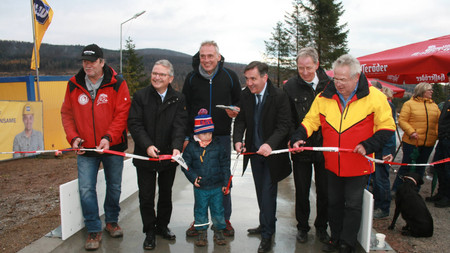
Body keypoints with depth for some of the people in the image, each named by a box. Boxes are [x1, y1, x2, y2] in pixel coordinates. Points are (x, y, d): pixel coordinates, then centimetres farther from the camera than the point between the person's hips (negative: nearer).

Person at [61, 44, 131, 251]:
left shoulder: (117, 84, -7)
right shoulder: (74, 85, 2)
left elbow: (122, 114, -11)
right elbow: (67, 113, 8)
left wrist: (108, 137, -21)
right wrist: (73, 137, -6)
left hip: (113, 147, -1)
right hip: (85, 148, 2)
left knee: (114, 187, 13)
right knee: (86, 189, -2)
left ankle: (112, 221, 35)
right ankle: (94, 230, 14)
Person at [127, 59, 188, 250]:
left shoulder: (178, 99, -1)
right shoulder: (140, 96, -3)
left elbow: (180, 126, -10)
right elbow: (134, 123, -10)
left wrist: (176, 147, -27)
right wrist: (147, 145, -23)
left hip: (169, 156, 1)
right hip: (145, 156, -1)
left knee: (166, 195, 17)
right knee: (146, 197, 7)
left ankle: (163, 226, 37)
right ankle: (150, 232, 24)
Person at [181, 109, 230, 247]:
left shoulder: (217, 146, -1)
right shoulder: (191, 147, -4)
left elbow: (225, 164, 3)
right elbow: (186, 164, 2)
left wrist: (225, 182, 2)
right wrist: (193, 177, -10)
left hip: (217, 187, 1)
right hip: (200, 188, 0)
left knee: (218, 210, 11)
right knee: (200, 210, 11)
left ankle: (219, 232, 28)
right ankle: (202, 233, 28)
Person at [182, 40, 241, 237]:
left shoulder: (229, 76, -1)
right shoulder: (191, 78, 1)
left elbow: (239, 101, 10)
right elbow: (184, 108, 5)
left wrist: (235, 110, -13)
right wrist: (186, 136, 1)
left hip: (222, 135, 0)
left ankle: (224, 219, 23)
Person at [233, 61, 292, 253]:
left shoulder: (279, 96, -17)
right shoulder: (245, 95, -2)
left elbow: (284, 125, -19)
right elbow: (240, 120, 0)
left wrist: (270, 144, -33)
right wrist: (237, 140, -17)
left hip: (272, 153, -5)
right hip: (254, 151, 5)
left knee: (268, 193, -1)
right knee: (260, 192, 18)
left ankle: (267, 234, 14)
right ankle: (266, 224, 37)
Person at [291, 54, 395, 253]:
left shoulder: (374, 97, -12)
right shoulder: (324, 97, -4)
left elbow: (387, 127, -7)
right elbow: (310, 121, 1)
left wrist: (368, 145, -20)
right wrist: (298, 137, -17)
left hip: (358, 164, -3)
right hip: (332, 164, 3)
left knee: (353, 205, 8)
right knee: (334, 202, 17)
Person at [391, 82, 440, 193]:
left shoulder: (434, 106, 13)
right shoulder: (409, 104, -3)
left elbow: (438, 122, 12)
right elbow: (402, 120, -8)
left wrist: (438, 135, -4)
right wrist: (411, 132, -20)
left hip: (429, 143, 5)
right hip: (411, 142, -5)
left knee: (420, 168, 11)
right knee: (406, 166, 2)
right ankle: (395, 190, 14)